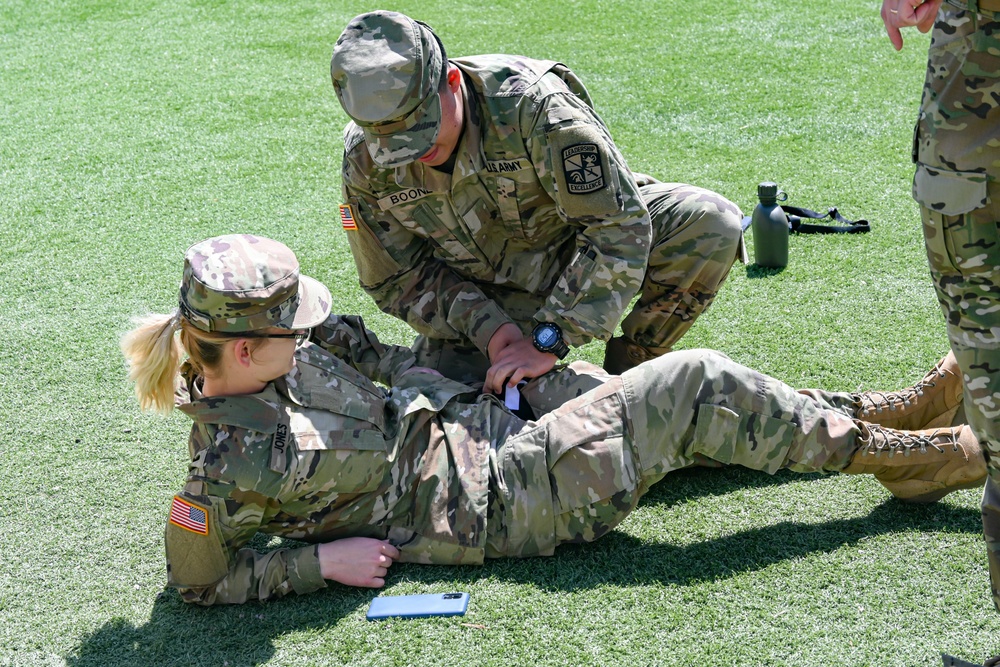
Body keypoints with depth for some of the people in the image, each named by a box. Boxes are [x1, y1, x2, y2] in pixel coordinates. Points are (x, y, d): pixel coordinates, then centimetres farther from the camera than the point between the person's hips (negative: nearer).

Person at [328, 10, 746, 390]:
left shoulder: (530, 105, -34)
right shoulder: (364, 160, -21)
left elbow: (618, 226, -33)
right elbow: (395, 281, -10)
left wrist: (548, 339, -37)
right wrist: (488, 329, -26)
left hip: (579, 245, -2)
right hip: (482, 291, 2)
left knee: (711, 222, -27)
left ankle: (627, 366, -7)